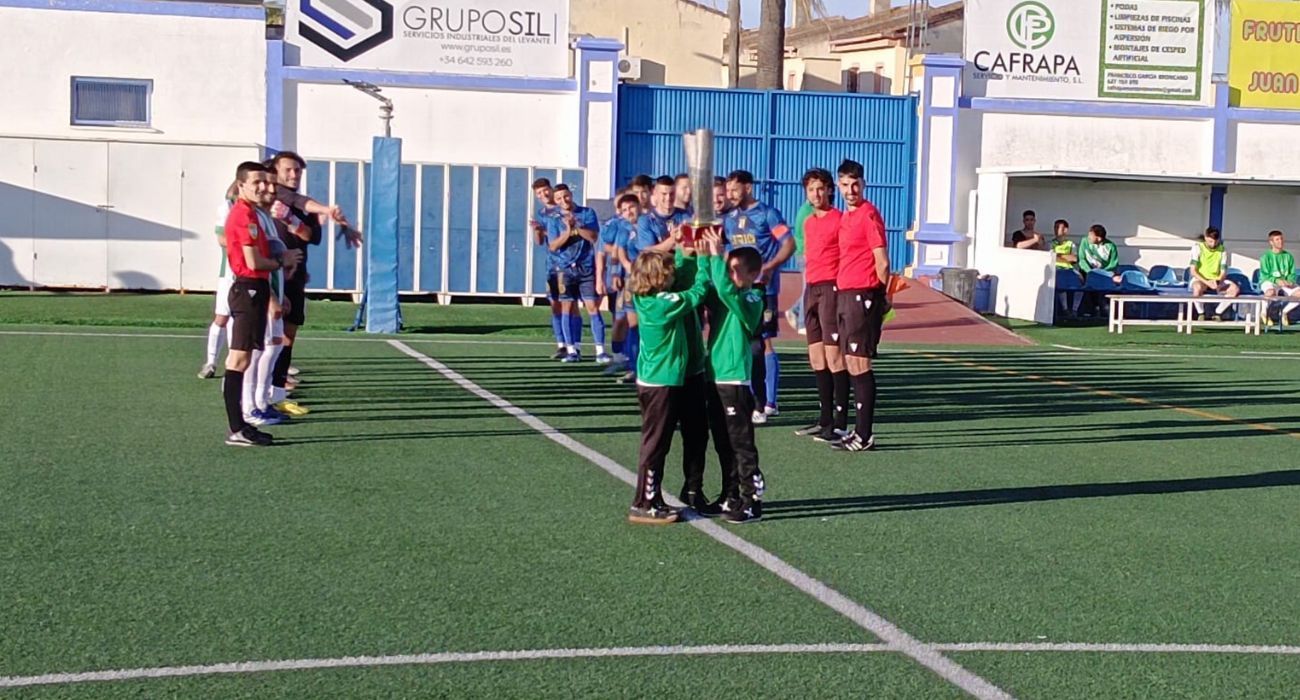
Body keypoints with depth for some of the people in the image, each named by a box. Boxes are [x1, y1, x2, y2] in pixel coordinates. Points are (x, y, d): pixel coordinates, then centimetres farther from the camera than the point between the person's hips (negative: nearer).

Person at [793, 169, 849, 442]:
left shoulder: (839, 219, -6)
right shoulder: (808, 222, 18)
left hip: (831, 287, -8)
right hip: (811, 288, 8)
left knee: (833, 356, -10)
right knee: (817, 358, 10)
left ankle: (840, 423, -8)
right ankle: (825, 419, 17)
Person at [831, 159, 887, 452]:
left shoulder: (869, 214, -11)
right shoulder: (845, 217, 16)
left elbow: (882, 262, -12)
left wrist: (880, 294, -2)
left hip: (862, 296, -9)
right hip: (844, 294, 9)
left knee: (859, 364, -8)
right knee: (851, 363, 11)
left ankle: (865, 435, -5)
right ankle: (860, 430, 18)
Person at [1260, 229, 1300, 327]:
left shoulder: (1288, 256, 10)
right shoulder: (1266, 256, -4)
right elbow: (1264, 275, -10)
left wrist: (1289, 281, -13)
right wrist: (1277, 280, -26)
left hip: (1286, 283, 5)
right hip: (1269, 282, -5)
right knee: (1271, 293, -42)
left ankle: (1284, 311, 1)